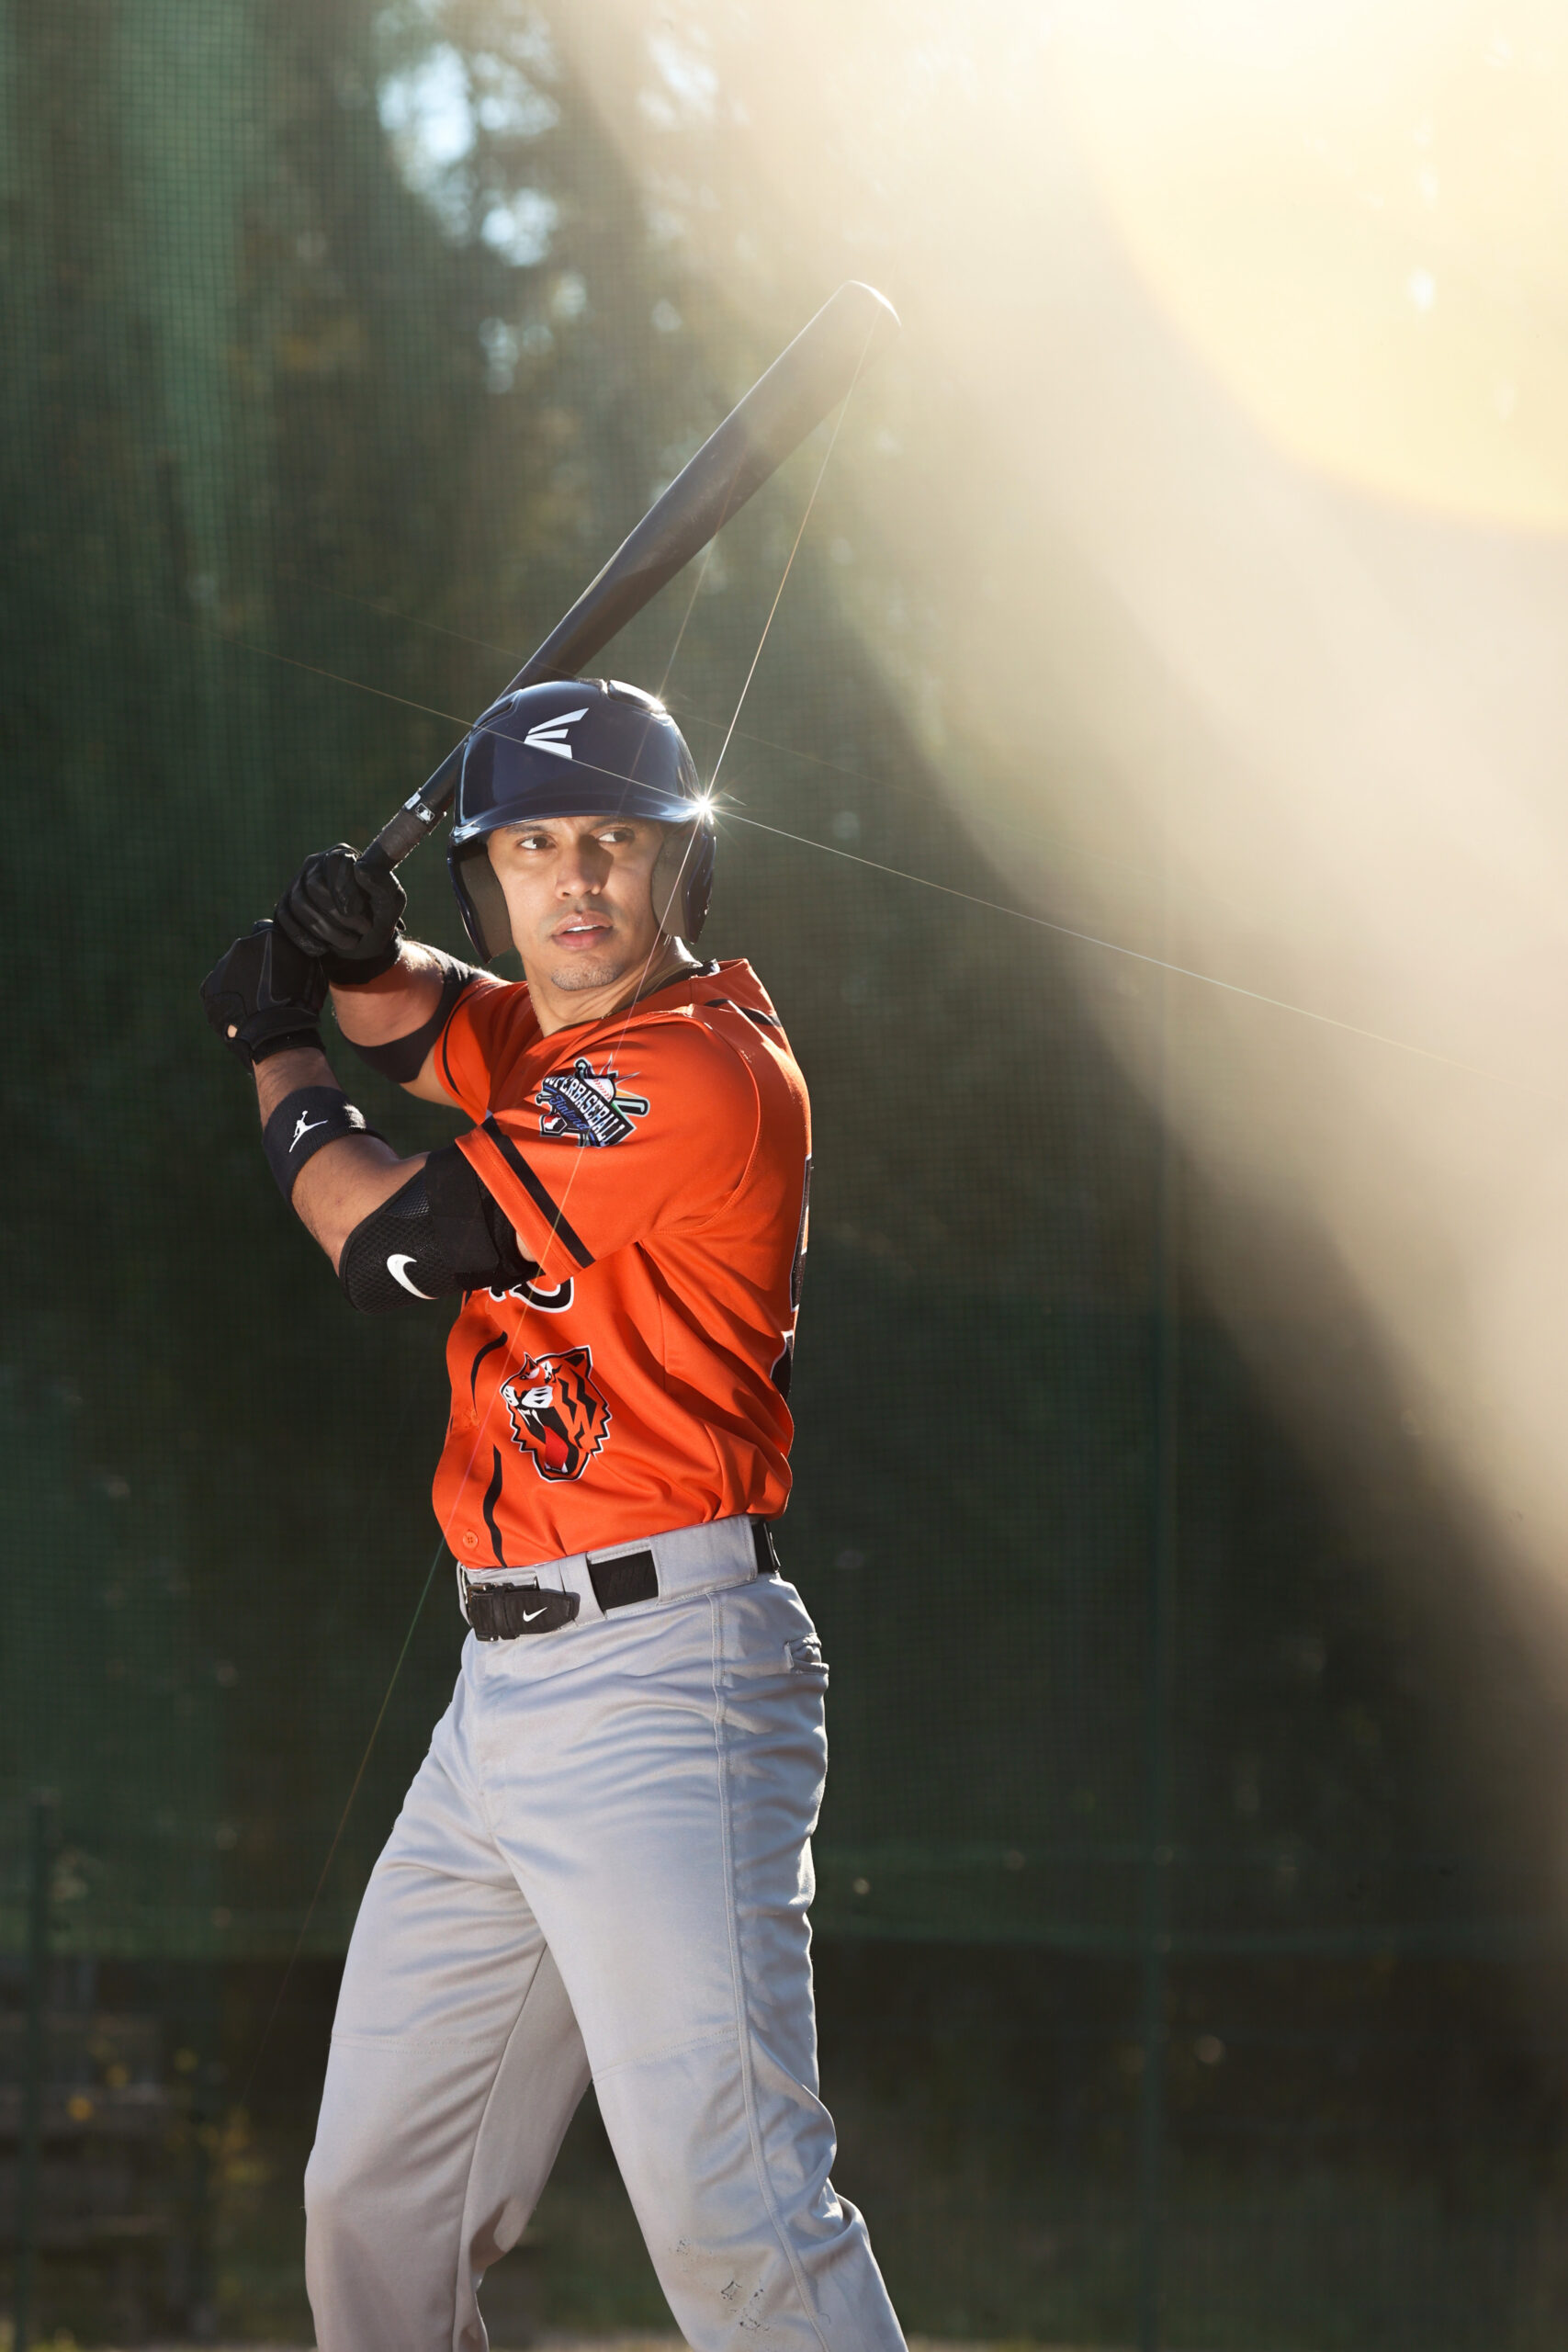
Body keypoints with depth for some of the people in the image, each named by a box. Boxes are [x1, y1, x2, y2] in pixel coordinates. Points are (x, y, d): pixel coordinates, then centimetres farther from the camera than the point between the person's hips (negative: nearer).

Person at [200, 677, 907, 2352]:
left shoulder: (702, 1068, -13)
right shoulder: (563, 1039, 15)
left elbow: (391, 1242, -10)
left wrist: (277, 1057, 9)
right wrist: (353, 951, 2)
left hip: (661, 1680, -10)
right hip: (503, 1693, 10)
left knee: (726, 2204, -21)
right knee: (373, 2206, 13)